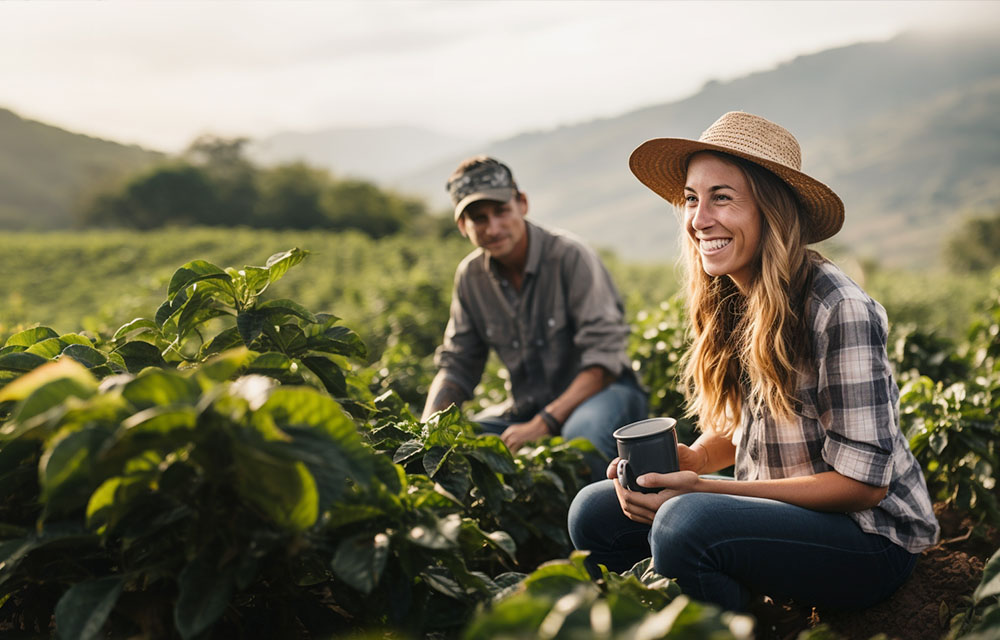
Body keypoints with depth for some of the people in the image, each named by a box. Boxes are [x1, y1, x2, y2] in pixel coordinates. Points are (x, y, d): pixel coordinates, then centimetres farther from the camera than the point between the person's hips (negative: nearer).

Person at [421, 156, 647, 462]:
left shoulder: (570, 256, -15)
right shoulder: (470, 276, 2)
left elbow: (603, 358, -20)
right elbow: (455, 366, 8)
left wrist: (543, 424, -29)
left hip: (601, 391, -5)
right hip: (528, 408, 5)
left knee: (584, 429, -39)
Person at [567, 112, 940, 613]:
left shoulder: (839, 310, -21)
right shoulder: (727, 303, 2)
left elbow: (861, 482, -21)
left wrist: (701, 489, -25)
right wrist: (688, 458, -11)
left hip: (870, 535, -7)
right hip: (777, 514, 7)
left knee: (684, 522, -32)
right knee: (596, 510, -5)